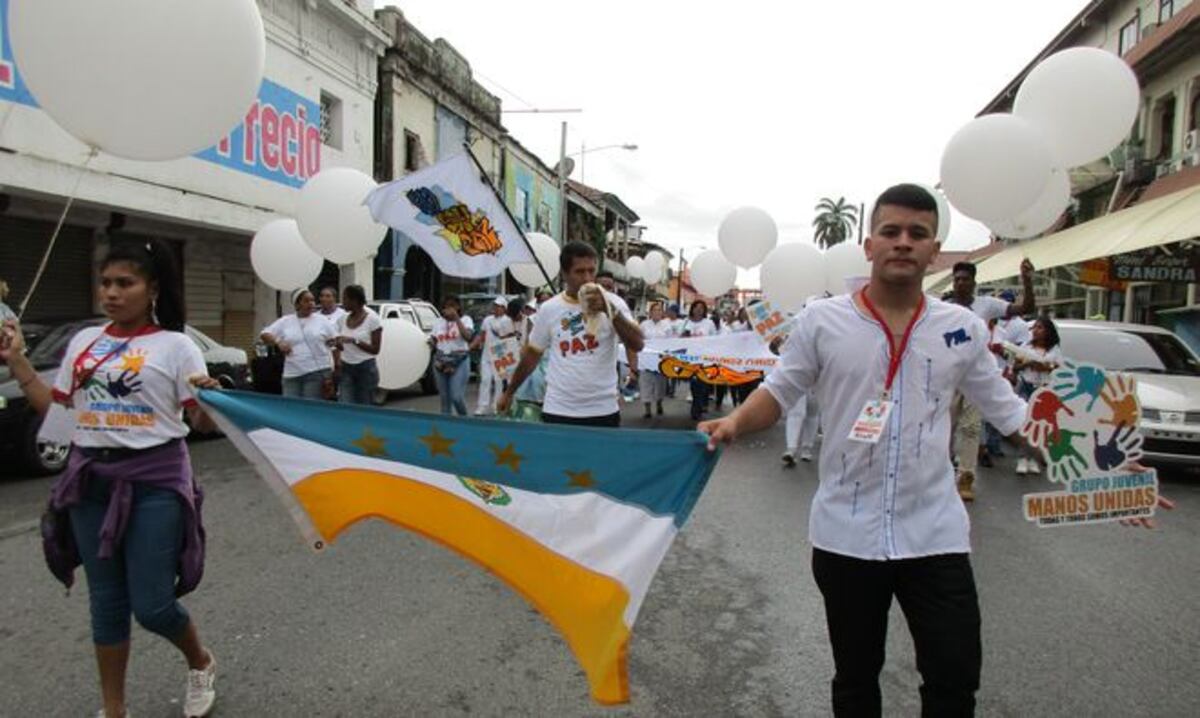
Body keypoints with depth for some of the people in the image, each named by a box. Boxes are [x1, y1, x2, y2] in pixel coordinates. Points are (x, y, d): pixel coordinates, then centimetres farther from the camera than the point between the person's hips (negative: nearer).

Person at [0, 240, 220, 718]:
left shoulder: (175, 345, -6)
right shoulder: (83, 341, 9)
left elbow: (203, 423, -9)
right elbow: (55, 408, 15)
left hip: (154, 481, -5)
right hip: (90, 481, 5)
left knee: (151, 604, -2)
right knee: (106, 601, 13)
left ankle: (201, 664, 28)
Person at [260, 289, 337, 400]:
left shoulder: (322, 321, 5)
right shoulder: (285, 321, 10)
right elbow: (265, 335, 9)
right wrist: (278, 342, -13)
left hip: (318, 373, -2)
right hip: (292, 374, 3)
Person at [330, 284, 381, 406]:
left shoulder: (373, 319, -9)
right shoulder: (343, 319, 7)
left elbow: (375, 349, -10)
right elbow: (341, 346, 17)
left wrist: (354, 340, -21)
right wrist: (337, 344, -6)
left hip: (366, 369, -4)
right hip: (346, 369, 4)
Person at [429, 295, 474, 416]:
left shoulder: (465, 319, 2)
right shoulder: (438, 322, 14)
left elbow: (468, 336, -16)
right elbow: (433, 340, 20)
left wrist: (456, 318, -17)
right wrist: (431, 342, -4)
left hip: (460, 362, -4)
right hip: (441, 362, 4)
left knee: (457, 396, -12)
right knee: (444, 396, 6)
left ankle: (463, 417, 12)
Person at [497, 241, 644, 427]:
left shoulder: (612, 302, -3)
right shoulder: (548, 308, 2)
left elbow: (637, 344, -14)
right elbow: (532, 354, 12)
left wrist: (609, 310, -24)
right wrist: (509, 392, 16)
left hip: (603, 411, -1)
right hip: (558, 411, 1)